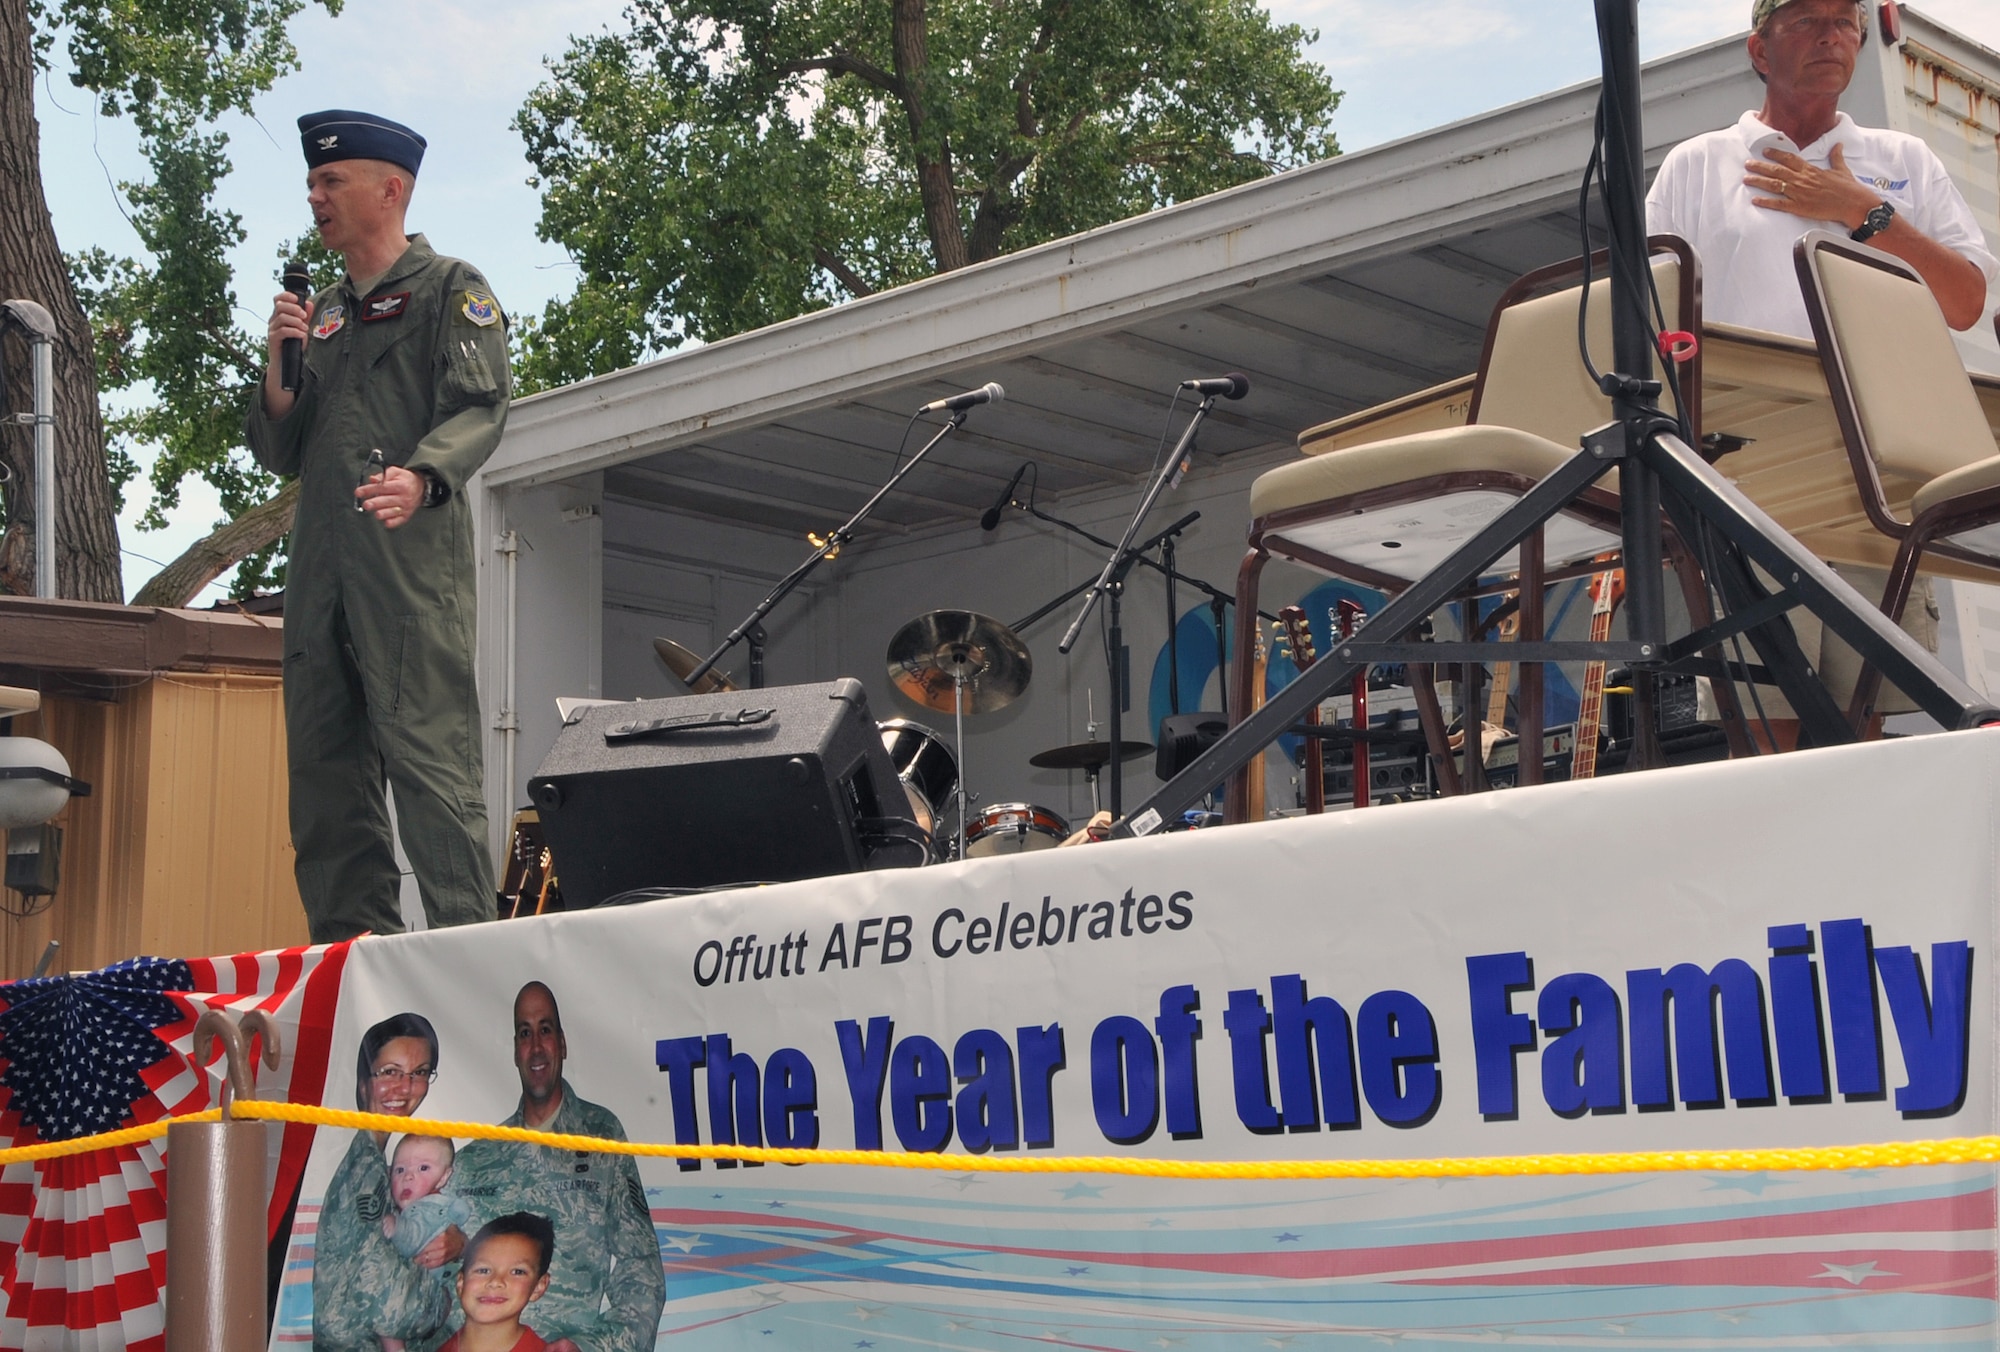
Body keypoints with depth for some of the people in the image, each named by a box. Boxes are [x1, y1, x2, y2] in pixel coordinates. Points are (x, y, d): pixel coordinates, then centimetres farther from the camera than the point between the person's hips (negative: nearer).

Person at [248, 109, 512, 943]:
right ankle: (350, 940, 7)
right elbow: (280, 453, 22)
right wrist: (281, 365, 3)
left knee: (427, 753, -13)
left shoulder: (450, 289, 6)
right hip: (320, 567, 7)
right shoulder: (323, 313, 25)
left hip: (411, 559, -7)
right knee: (322, 763, 4)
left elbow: (479, 407, -9)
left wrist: (420, 478, -28)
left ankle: (463, 934, -13)